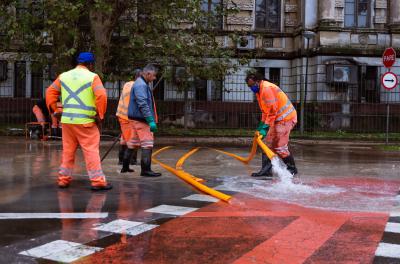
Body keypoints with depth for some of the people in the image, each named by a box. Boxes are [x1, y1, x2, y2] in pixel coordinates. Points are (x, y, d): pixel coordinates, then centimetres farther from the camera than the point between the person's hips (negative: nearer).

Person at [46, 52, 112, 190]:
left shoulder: (63, 76, 11)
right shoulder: (92, 77, -5)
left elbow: (50, 92, 11)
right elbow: (101, 95, -16)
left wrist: (54, 110, 15)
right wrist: (100, 115, -9)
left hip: (67, 120, 5)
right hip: (85, 121, -5)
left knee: (68, 151, 14)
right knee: (91, 150, -1)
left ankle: (64, 179, 18)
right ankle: (98, 181, -1)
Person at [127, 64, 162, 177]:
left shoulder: (142, 84, 18)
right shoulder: (141, 85, -16)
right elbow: (143, 104, -24)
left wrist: (151, 119, 21)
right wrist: (151, 121, -27)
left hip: (138, 119, 10)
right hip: (140, 120, -10)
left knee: (134, 143, 14)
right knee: (148, 144, -9)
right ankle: (146, 170, -7)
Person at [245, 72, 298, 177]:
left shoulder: (267, 88, -20)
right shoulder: (259, 91, 14)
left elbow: (272, 110, -22)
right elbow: (265, 110, 21)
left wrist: (265, 127, -20)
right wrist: (262, 123, 17)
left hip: (285, 118, -10)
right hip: (278, 118, 10)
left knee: (279, 146, -7)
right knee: (269, 144, 7)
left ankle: (292, 168, 10)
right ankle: (266, 170, 11)